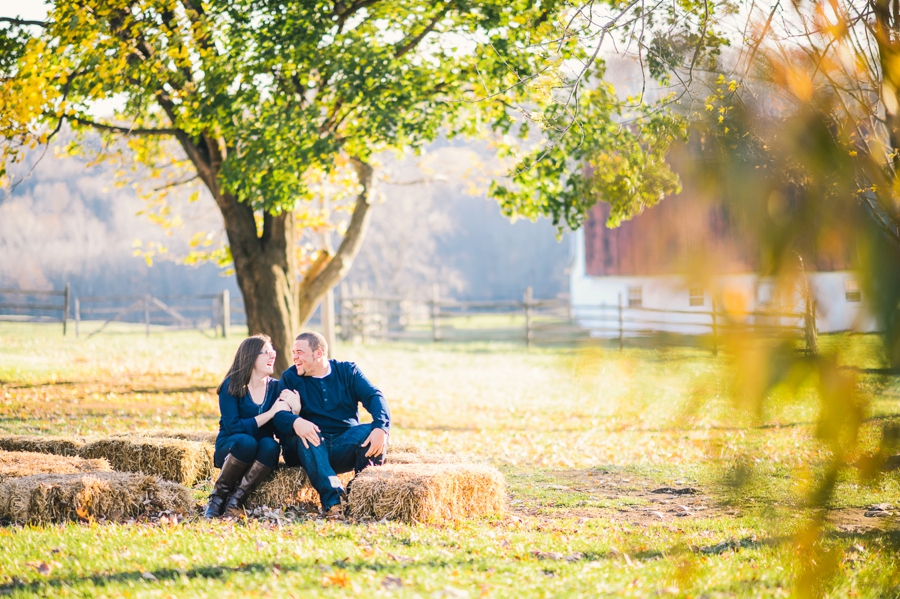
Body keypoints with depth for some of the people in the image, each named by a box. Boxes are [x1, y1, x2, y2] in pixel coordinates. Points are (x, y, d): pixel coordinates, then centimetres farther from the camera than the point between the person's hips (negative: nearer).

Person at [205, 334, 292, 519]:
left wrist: (293, 410, -25)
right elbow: (233, 427, -20)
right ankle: (218, 495, -18)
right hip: (230, 449, -3)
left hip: (260, 455, 3)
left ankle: (236, 499, -26)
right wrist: (270, 413, -23)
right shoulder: (231, 387, -8)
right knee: (246, 441, -36)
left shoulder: (276, 387, 2)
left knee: (271, 445, -31)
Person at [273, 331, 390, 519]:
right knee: (307, 435, -35)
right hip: (312, 447, -1)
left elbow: (374, 397, -8)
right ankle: (332, 499, -43)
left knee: (372, 432, -27)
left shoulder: (347, 371, 7)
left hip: (345, 446, 1)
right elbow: (278, 415, -10)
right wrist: (295, 422, -35)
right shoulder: (290, 377, 6)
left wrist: (381, 428, -29)